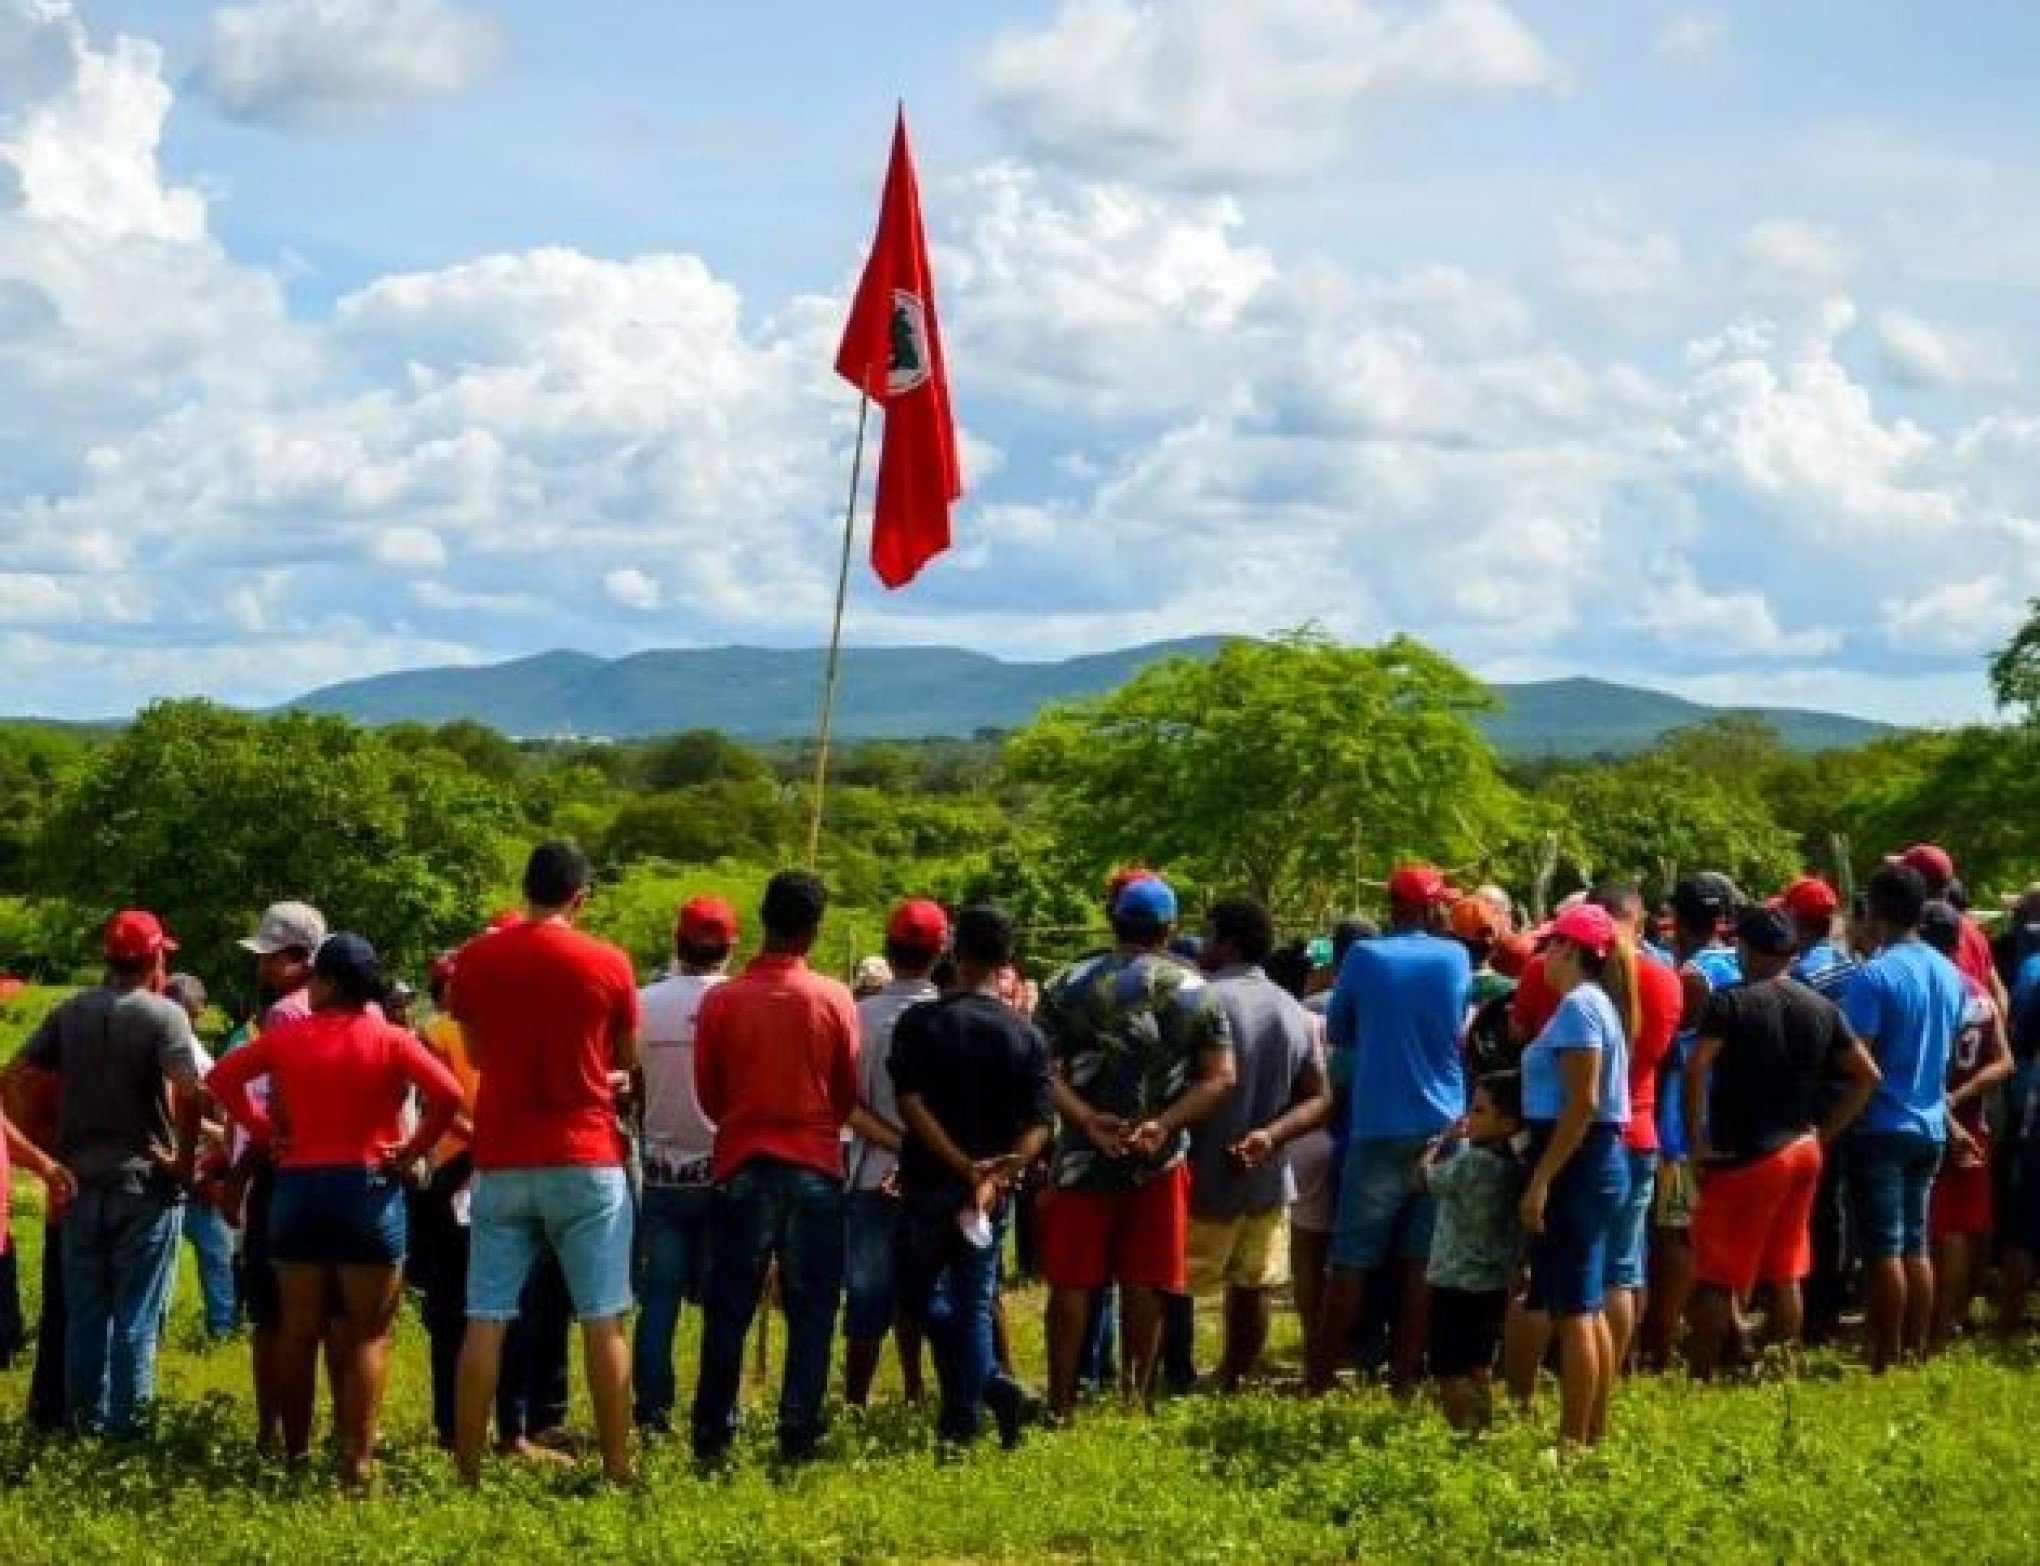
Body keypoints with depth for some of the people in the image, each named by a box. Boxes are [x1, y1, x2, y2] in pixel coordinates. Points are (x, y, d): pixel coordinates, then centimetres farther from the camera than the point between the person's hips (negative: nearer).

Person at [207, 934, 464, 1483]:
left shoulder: (287, 1036, 2)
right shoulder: (391, 1040, -6)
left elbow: (221, 1078, 6)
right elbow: (448, 1094, -18)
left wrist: (263, 1130, 8)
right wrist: (411, 1152, -7)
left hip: (297, 1187, 3)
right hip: (370, 1190, -3)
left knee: (298, 1329, 12)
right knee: (368, 1336, 0)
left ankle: (295, 1452, 16)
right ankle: (357, 1459, -6)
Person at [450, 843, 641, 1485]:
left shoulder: (474, 960, 2)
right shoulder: (607, 963, -5)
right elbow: (627, 1059, 8)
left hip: (501, 1161, 2)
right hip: (585, 1160, -2)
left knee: (486, 1322, 4)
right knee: (602, 1321, 2)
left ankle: (468, 1470, 4)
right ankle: (616, 1470, 3)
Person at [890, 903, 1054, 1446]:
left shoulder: (920, 1023, -7)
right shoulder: (1027, 1035, 0)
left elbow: (910, 1105, -16)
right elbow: (1039, 1125, -8)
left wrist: (965, 1167, -16)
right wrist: (995, 1178, -14)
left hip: (928, 1183, -2)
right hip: (991, 1192, 2)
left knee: (920, 1293, 14)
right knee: (974, 1303, 12)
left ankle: (987, 1378, -2)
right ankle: (963, 1421, 7)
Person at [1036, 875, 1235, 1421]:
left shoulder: (1066, 986, 0)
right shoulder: (1197, 992, 2)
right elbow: (1220, 1077, -4)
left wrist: (1087, 1120, -15)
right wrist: (1164, 1123, -11)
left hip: (1082, 1156, 0)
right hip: (1162, 1159, 0)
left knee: (1072, 1282, 5)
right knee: (1145, 1284, 7)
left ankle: (1061, 1402, 6)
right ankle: (1137, 1398, 11)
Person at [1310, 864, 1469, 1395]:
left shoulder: (1365, 957, -3)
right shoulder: (1456, 958, 2)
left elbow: (1337, 1033, 9)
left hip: (1378, 1127, -2)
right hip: (1442, 1127, 2)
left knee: (1352, 1259, 2)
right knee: (1423, 1260, 5)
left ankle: (1322, 1376, 3)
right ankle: (1407, 1375, 6)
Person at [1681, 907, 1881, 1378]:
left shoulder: (1731, 1002, -11)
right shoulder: (1823, 1009, 8)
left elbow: (1695, 1068, -23)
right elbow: (1867, 1077, 10)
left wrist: (1696, 1143, -16)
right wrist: (1824, 1133, 10)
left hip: (1744, 1157, -6)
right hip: (1803, 1153, 6)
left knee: (1715, 1279, -1)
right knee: (1784, 1275, 13)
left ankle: (1699, 1380, -2)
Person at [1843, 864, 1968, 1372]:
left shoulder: (1874, 976, -16)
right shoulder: (1951, 975, 8)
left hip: (1882, 1127, -7)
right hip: (1930, 1126, 7)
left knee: (1884, 1250, -4)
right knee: (1916, 1245, 13)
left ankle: (1886, 1365, -3)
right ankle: (1916, 1357, 16)